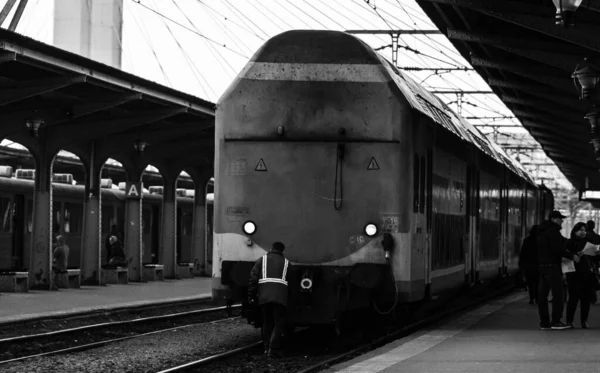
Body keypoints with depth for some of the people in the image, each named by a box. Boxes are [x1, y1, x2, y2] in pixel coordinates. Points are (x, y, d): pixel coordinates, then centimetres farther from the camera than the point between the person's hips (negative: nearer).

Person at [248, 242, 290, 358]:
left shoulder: (261, 260, 15)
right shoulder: (286, 263, 17)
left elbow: (253, 279, 7)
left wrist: (251, 296, 8)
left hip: (264, 296, 2)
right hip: (280, 296, -1)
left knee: (267, 323, 14)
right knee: (279, 323, 1)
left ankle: (267, 347, 15)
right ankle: (273, 349, -10)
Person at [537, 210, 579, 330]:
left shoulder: (543, 231, 20)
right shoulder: (553, 230, -11)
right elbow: (557, 248, -19)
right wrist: (572, 256, -12)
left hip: (542, 265, 10)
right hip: (552, 265, -10)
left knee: (542, 294, 7)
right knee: (557, 293, -7)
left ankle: (544, 322, 9)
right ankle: (556, 321, -11)